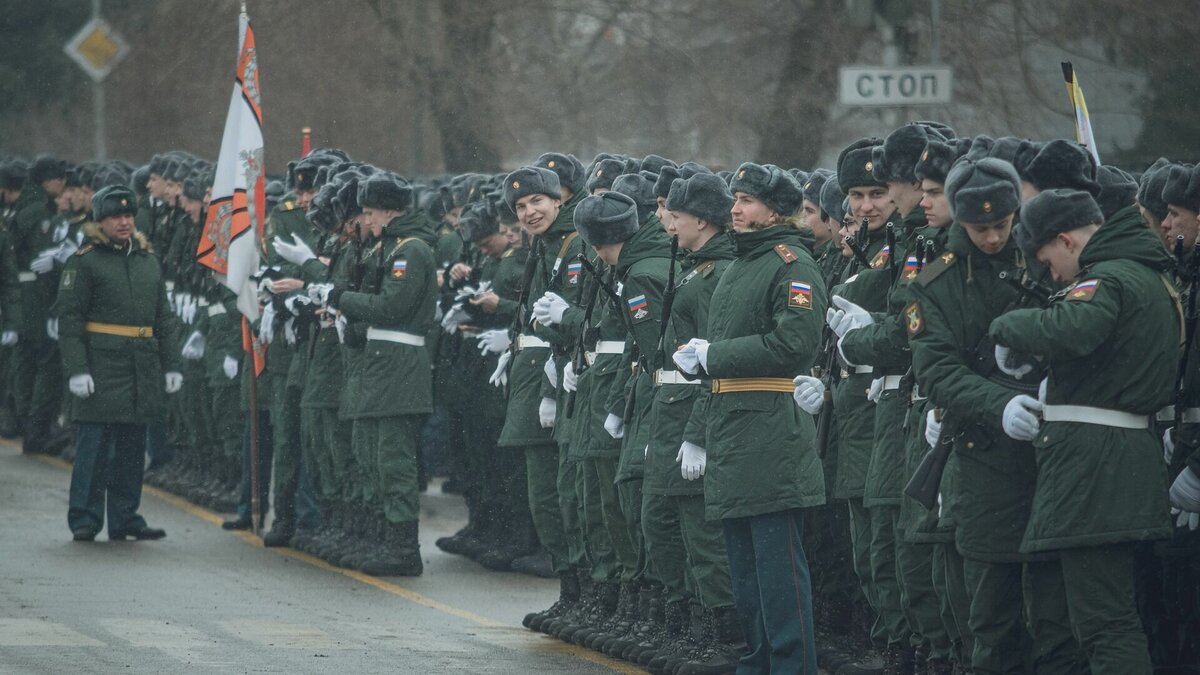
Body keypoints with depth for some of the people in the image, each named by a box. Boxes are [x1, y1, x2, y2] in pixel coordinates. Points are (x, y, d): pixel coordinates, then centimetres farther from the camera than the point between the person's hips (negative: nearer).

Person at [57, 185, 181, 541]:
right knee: (95, 443, -7)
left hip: (143, 368, 6)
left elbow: (164, 318, 19)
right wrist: (77, 369, -16)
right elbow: (69, 318, -8)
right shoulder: (84, 261, -3)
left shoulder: (148, 262, 15)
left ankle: (125, 518, 15)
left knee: (132, 446, 8)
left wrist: (171, 364, 12)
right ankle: (84, 519, -3)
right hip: (101, 364, -6)